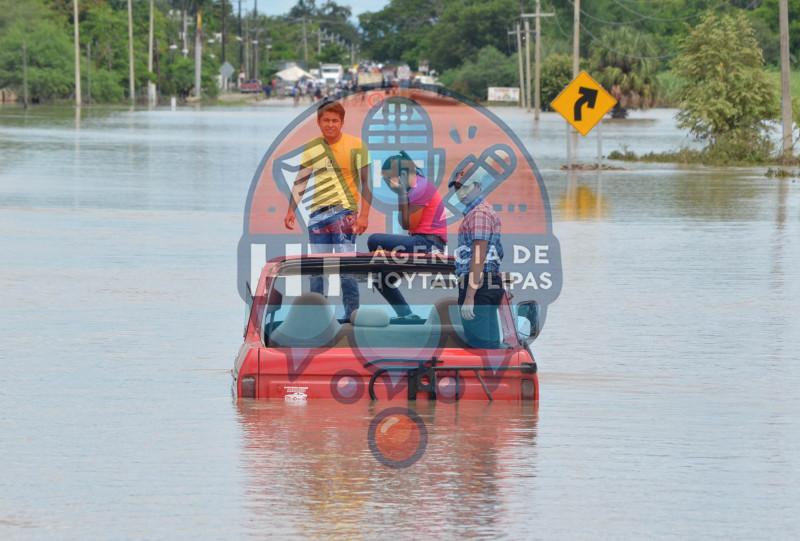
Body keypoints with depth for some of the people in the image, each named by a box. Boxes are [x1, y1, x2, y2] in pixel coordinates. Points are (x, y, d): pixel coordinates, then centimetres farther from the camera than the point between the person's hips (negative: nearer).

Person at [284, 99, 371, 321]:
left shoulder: (355, 146, -3)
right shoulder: (311, 148, 9)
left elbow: (366, 181, -4)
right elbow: (300, 182, 17)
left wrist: (364, 214, -11)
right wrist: (291, 210, 8)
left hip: (344, 211, -4)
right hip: (317, 212, 4)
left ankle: (351, 316, -9)